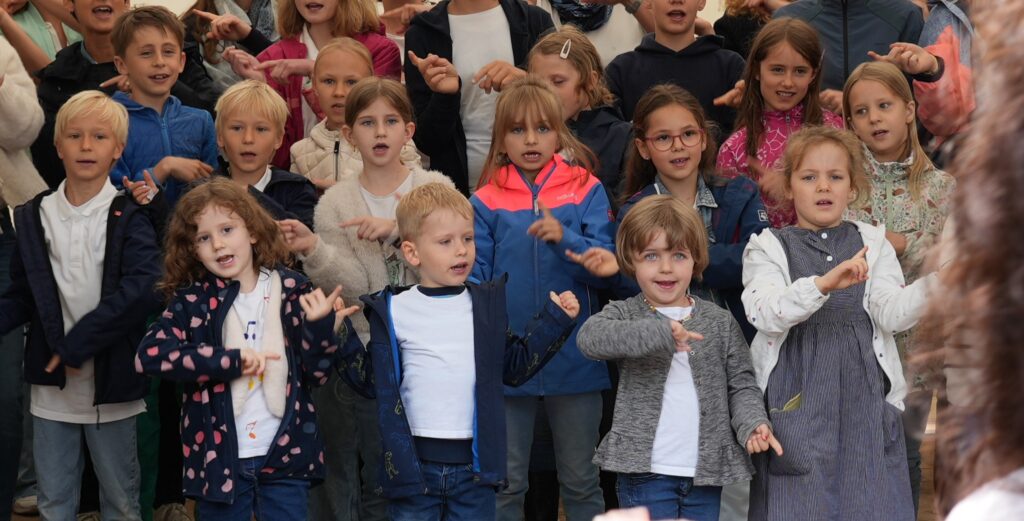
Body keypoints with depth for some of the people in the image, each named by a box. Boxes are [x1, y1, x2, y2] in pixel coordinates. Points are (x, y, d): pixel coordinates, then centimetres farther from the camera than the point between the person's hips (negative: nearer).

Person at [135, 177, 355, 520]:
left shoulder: (292, 290, 0)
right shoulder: (192, 300, -3)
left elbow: (317, 375, 2)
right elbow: (149, 355, -19)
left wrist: (321, 327, -17)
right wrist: (231, 360, -22)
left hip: (286, 455, 1)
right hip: (219, 458, -1)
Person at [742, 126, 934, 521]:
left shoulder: (873, 244, 13)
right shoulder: (768, 248, 6)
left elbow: (892, 314, -2)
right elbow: (765, 313, -14)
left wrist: (935, 281, -21)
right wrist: (824, 283, -29)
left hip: (864, 399, 2)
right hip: (796, 403, -2)